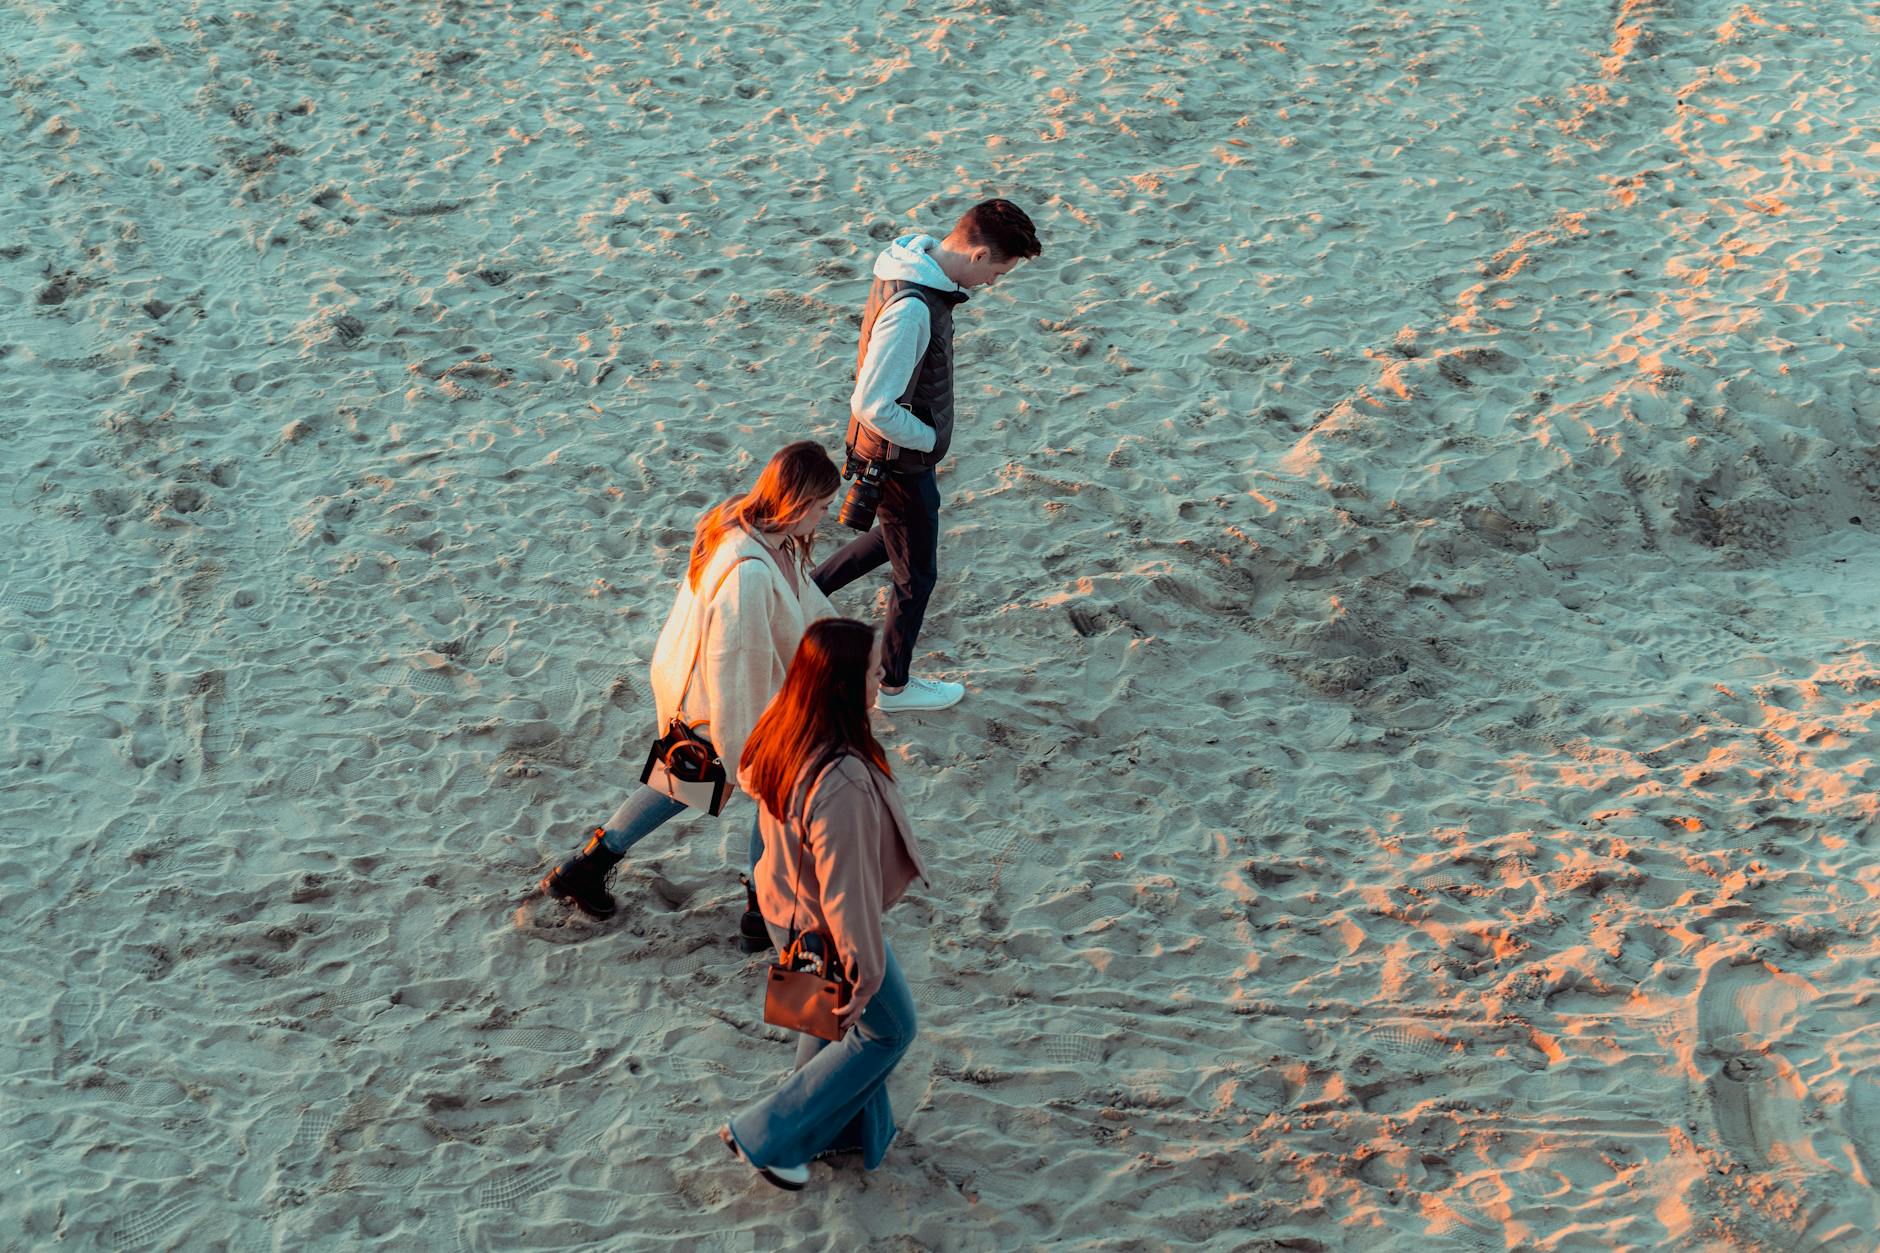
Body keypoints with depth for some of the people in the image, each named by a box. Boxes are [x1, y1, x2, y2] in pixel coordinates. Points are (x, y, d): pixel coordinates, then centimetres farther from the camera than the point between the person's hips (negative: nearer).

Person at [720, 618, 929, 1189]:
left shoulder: (781, 732, -14)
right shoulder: (842, 783, -40)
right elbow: (845, 888, -31)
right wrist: (863, 973, -17)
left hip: (784, 902, 8)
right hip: (824, 929, -8)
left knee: (831, 1019, 30)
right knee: (887, 1029, 18)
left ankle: (837, 1127, 52)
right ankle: (764, 1135, 23)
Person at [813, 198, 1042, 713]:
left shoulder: (918, 269, -4)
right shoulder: (912, 309, -35)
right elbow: (873, 407, -33)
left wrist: (927, 431, 11)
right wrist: (930, 438, -17)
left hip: (906, 450, 9)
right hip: (900, 459, -9)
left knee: (899, 536, 32)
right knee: (916, 574, 12)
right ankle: (895, 685, 32)